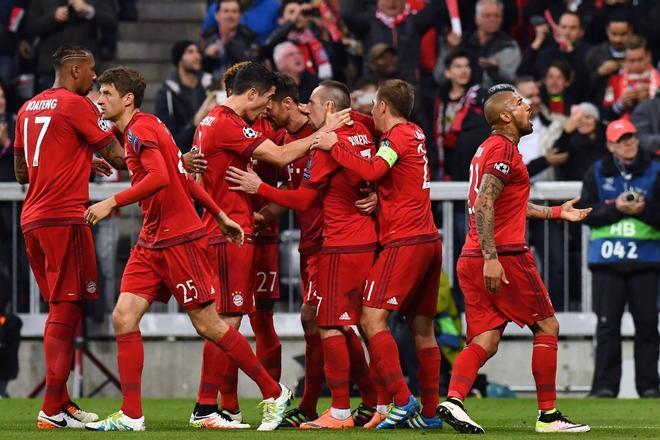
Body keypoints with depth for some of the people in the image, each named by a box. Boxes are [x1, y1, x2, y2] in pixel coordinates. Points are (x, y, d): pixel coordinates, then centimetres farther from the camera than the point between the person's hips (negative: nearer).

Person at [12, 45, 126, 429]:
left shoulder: (29, 108, 16)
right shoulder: (77, 105, -8)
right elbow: (117, 157, -11)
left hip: (33, 219, 8)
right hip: (64, 217, -8)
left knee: (61, 309, 16)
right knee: (67, 310, -6)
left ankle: (60, 402, 18)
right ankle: (53, 410, -10)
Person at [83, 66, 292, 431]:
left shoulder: (141, 129, -13)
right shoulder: (136, 131, 16)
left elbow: (160, 177, -28)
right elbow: (184, 179, 20)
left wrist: (111, 203, -28)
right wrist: (220, 216, 23)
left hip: (179, 240, -10)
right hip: (151, 243, 10)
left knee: (208, 325, -3)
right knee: (123, 317, -2)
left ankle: (273, 394, 10)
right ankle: (131, 416, -2)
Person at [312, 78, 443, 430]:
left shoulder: (397, 136, -8)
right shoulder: (415, 134, 17)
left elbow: (373, 171, -24)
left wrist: (335, 146, -15)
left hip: (405, 242, -9)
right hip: (429, 239, 9)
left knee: (372, 318, -12)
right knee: (422, 327, 9)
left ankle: (402, 400, -23)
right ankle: (429, 411, 9)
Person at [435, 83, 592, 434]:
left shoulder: (488, 148, 20)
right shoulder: (504, 148, -10)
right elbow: (483, 204, -21)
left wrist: (557, 212, 38)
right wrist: (491, 257, -26)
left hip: (472, 260, 9)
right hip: (504, 257, -9)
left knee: (485, 340, 3)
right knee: (547, 327, 4)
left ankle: (453, 400, -18)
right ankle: (548, 415, 5)